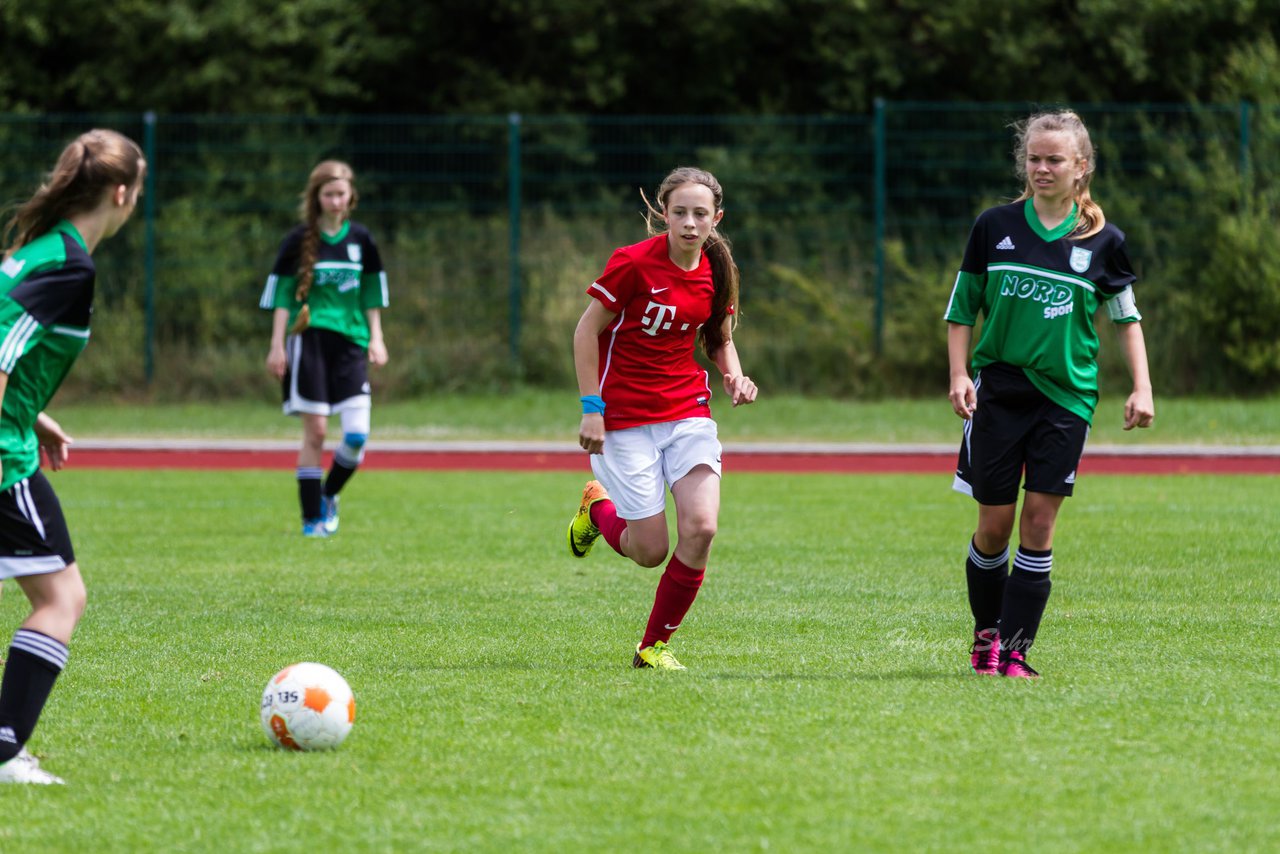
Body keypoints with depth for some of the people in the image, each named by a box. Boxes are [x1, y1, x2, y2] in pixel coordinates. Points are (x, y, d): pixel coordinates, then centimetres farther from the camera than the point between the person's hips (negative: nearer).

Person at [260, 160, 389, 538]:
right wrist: (277, 344, -1)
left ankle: (328, 495, 17)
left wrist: (376, 338, 10)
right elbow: (281, 294, 4)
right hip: (309, 340, -2)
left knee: (357, 433, -10)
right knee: (315, 432, -6)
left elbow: (372, 293, 17)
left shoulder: (361, 240, 10)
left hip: (351, 341, 2)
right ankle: (312, 519, 2)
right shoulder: (299, 241, 2)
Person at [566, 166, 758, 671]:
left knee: (700, 527, -16)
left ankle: (654, 647, 3)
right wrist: (591, 409, -12)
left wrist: (735, 379, -3)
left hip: (688, 411, 4)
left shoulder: (716, 273, 1)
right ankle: (598, 509, 33)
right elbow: (587, 331, -8)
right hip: (625, 417, -4)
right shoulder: (634, 263, -15)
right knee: (650, 549, -4)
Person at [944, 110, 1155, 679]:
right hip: (998, 391, 0)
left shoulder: (1102, 242, 1)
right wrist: (958, 375, -3)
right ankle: (985, 633, 20)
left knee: (1039, 523, -5)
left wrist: (1141, 388, 3)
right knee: (994, 524, 0)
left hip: (1066, 396, 0)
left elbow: (1126, 318, 12)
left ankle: (1014, 650, -1)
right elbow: (962, 308, 8)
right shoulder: (994, 227, 2)